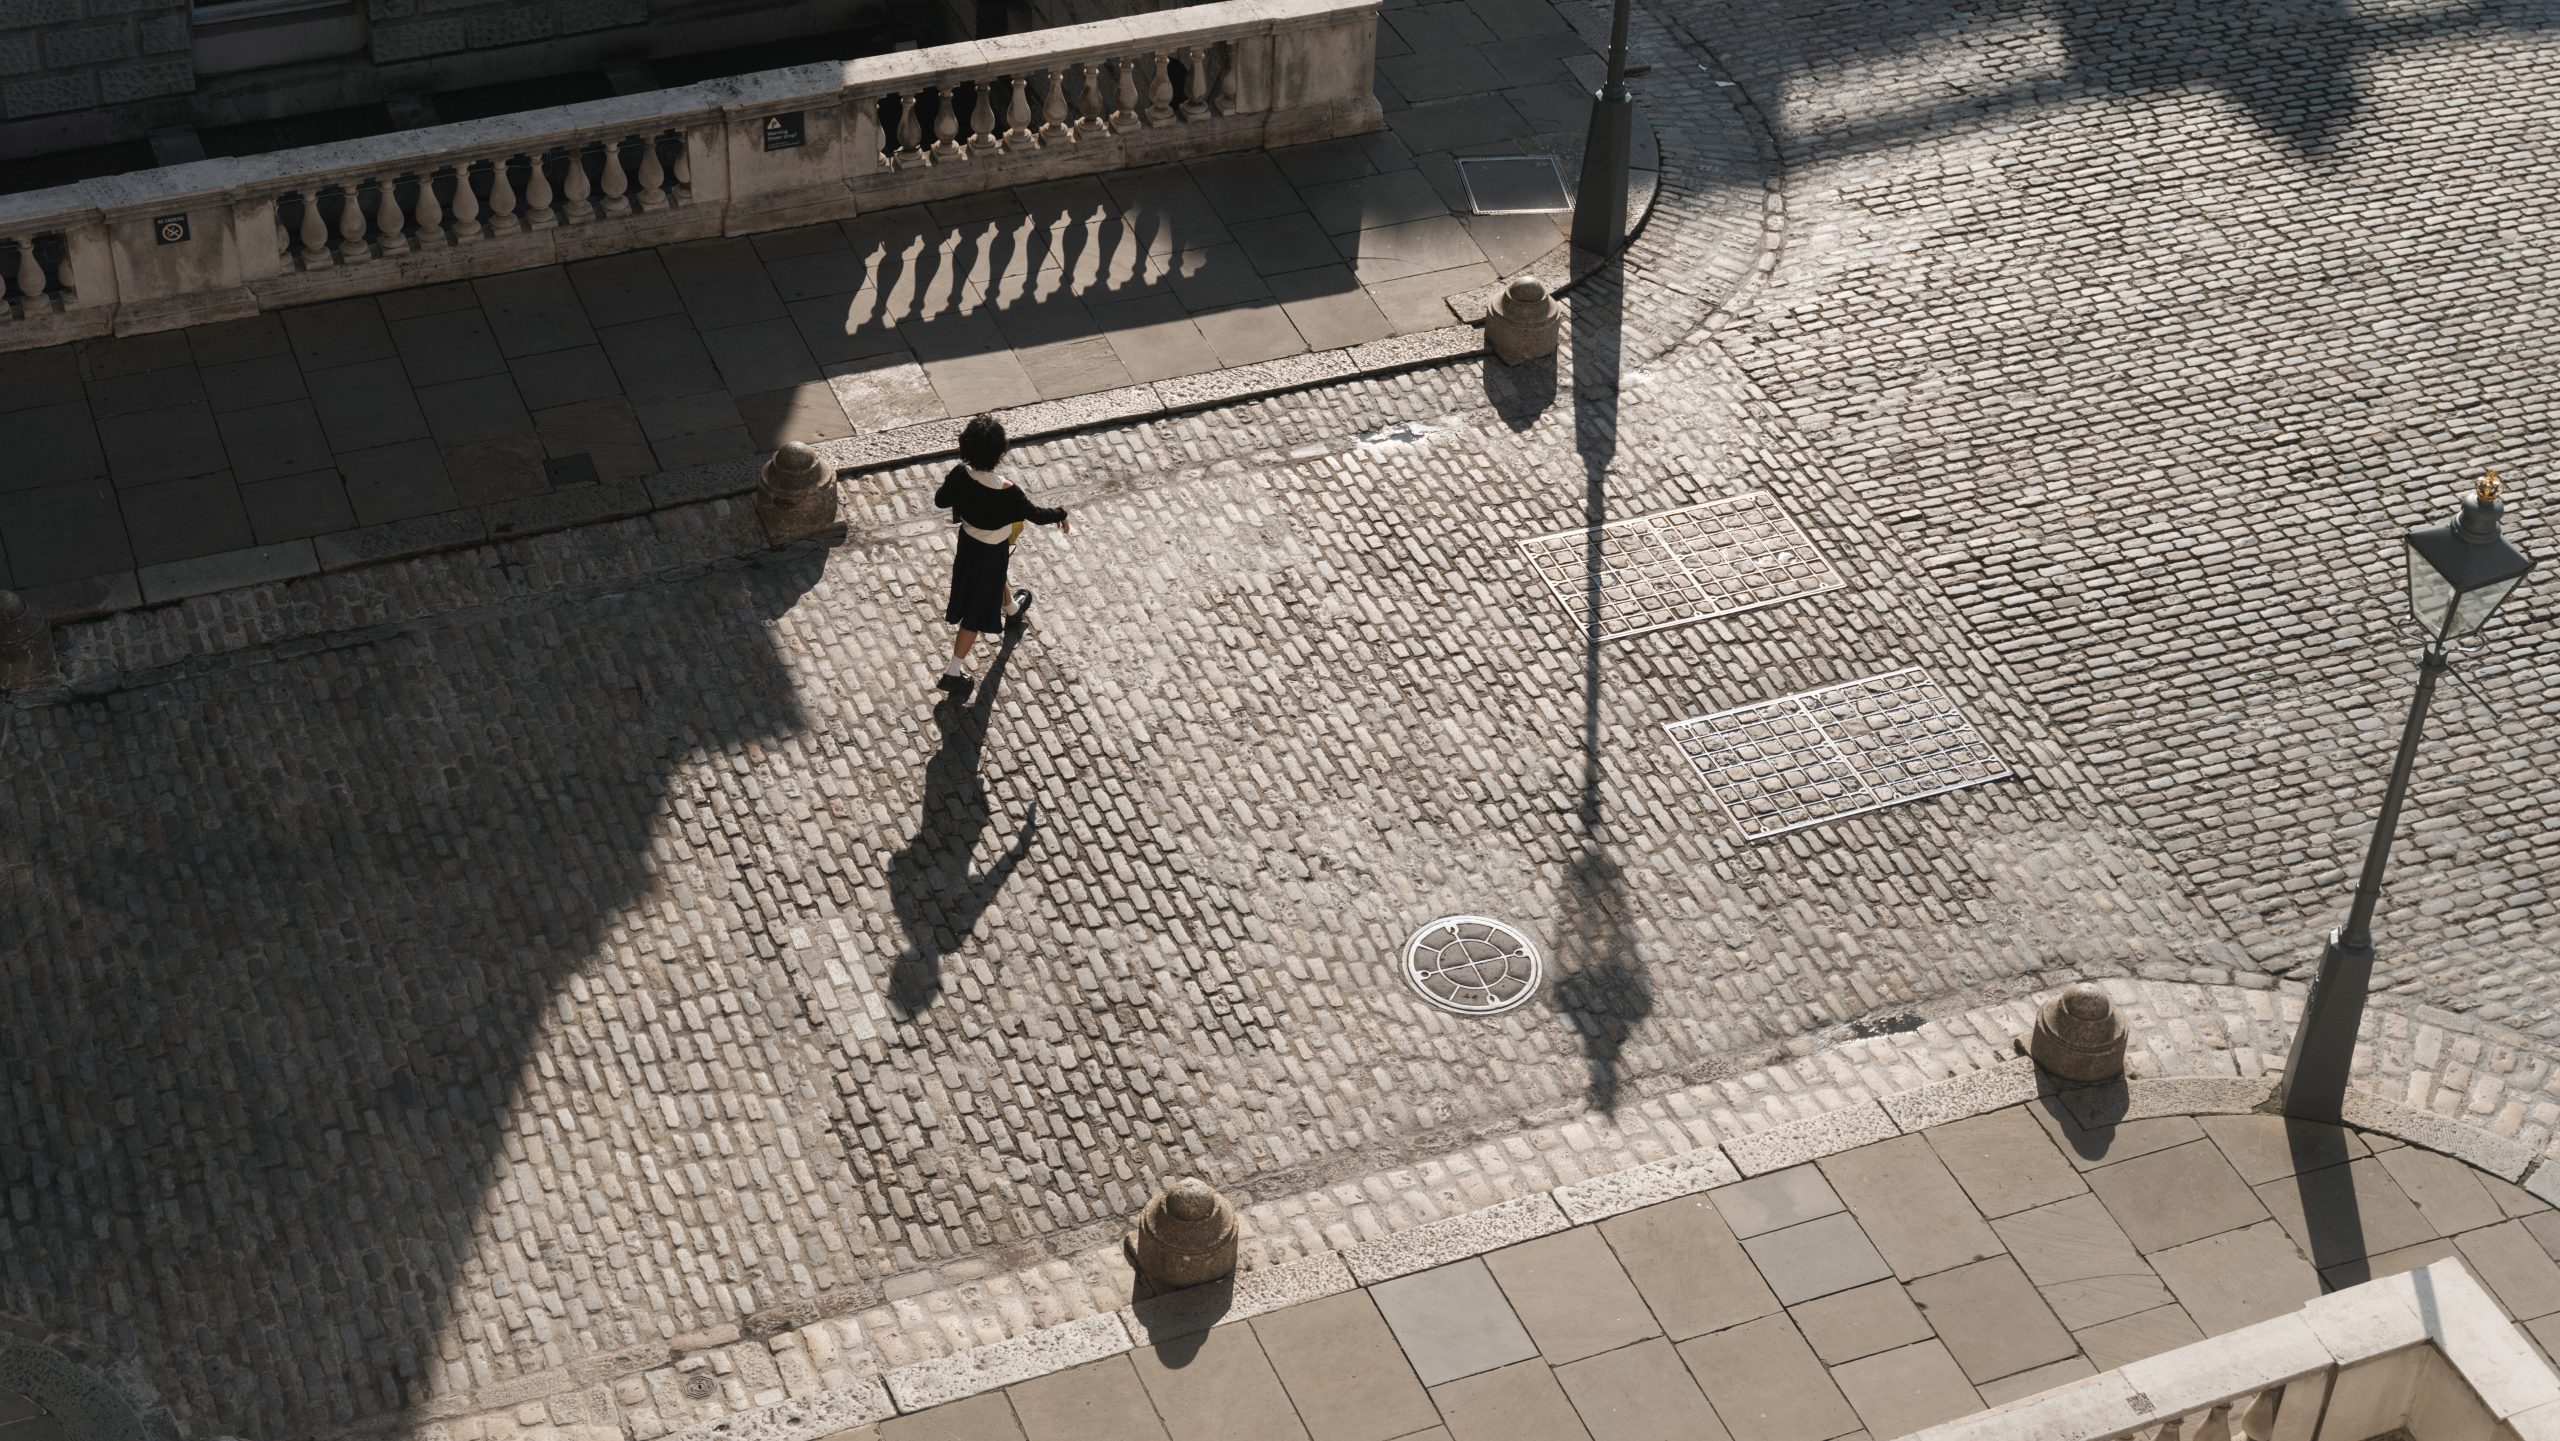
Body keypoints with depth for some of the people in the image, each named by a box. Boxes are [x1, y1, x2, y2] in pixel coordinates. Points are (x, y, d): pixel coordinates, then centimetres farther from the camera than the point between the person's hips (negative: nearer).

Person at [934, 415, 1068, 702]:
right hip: (991, 552, -5)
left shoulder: (960, 475, -25)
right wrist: (1060, 515, -2)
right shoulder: (1006, 492, -39)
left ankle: (1012, 610, 70)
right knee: (976, 611, 12)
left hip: (968, 541, 6)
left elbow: (941, 500, -6)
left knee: (996, 578, 37)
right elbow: (1035, 515, -22)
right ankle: (954, 673, 21)